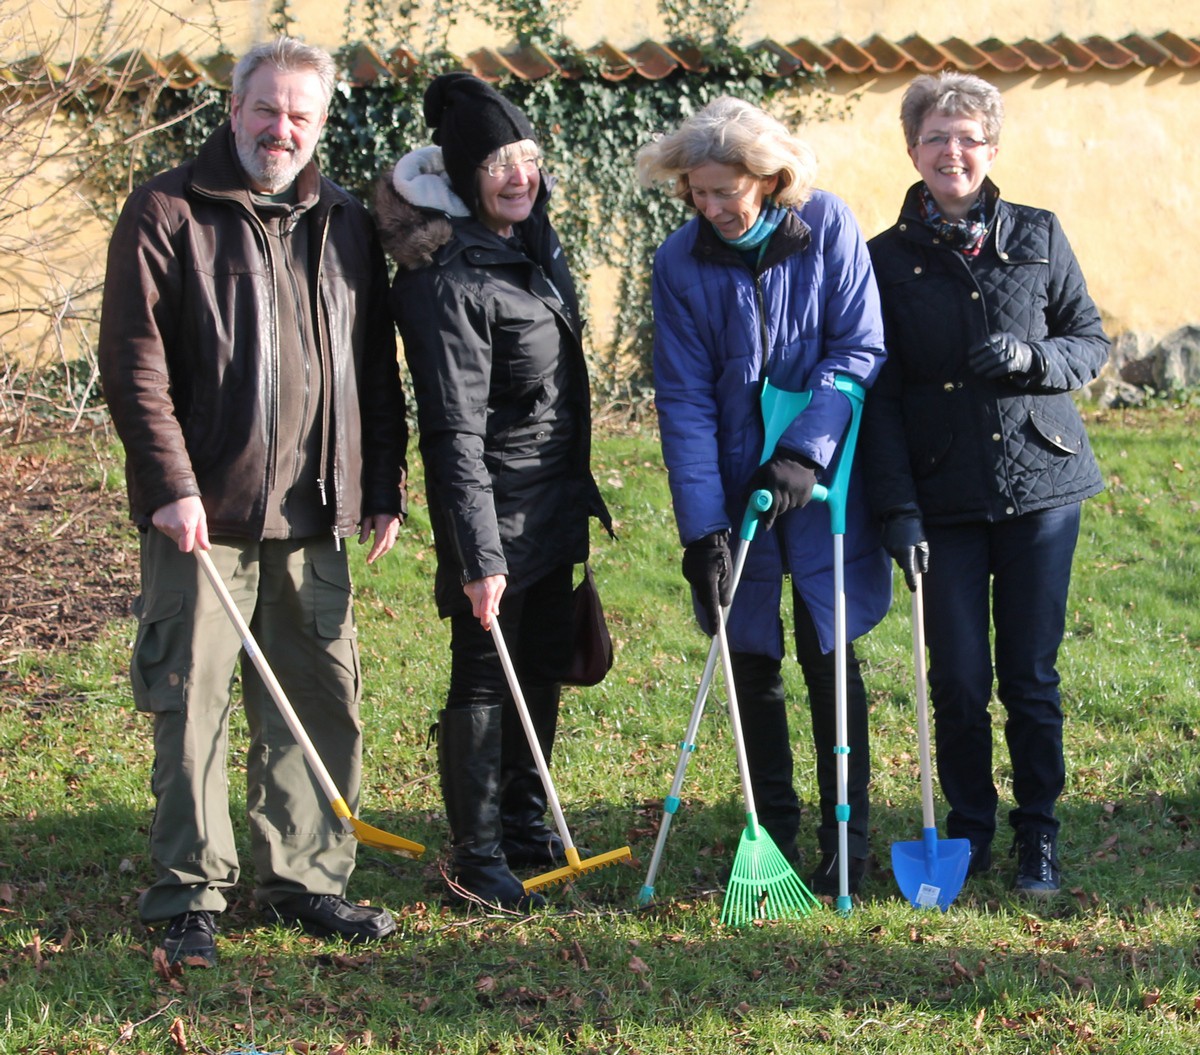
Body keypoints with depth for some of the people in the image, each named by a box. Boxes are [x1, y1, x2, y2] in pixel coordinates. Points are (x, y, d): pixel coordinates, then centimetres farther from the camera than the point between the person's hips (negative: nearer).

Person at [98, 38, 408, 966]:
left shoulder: (347, 227, 13)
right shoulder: (170, 212, -3)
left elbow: (376, 368, 18)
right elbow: (134, 359, -7)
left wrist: (384, 488, 13)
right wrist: (171, 483, -14)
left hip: (314, 512, 5)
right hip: (203, 510, -5)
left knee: (323, 698, 8)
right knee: (191, 702, -2)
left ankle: (304, 875, 20)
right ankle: (190, 896, 6)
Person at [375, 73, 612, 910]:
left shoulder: (533, 236, 6)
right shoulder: (447, 280, -22)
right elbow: (455, 431, -24)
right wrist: (479, 553, -26)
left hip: (555, 495, 9)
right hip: (494, 503, -9)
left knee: (545, 663, 17)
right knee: (486, 674, 0)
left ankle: (524, 823, 32)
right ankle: (476, 857, 10)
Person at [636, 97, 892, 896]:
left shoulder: (828, 228, -10)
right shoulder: (682, 261, -9)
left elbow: (859, 349, -9)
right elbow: (685, 398, -10)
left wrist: (806, 451, -21)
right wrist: (702, 522, -17)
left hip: (823, 479, -1)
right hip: (734, 486, 1)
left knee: (829, 657, 4)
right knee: (752, 660, 8)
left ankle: (848, 837, 15)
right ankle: (773, 830, 22)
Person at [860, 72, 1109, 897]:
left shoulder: (1039, 237, 5)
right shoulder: (888, 260, 3)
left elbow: (1092, 342, 10)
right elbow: (880, 395, 0)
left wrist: (1034, 357, -13)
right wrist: (898, 509, -8)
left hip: (1041, 485, 0)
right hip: (946, 499, 0)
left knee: (1032, 675, 4)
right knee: (958, 678, -1)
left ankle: (1039, 834, 18)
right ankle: (969, 829, 19)